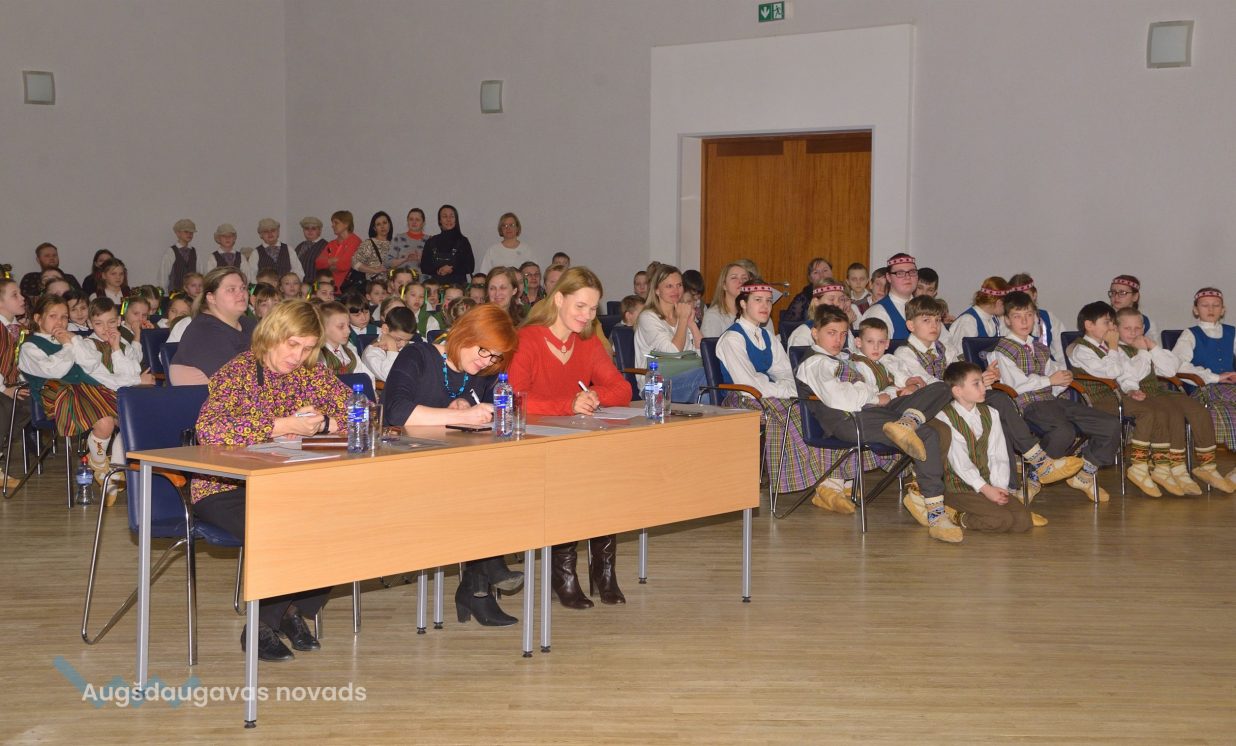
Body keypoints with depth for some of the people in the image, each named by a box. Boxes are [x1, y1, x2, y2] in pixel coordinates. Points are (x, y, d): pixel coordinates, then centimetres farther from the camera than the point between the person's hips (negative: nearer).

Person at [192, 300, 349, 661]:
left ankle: (294, 609, 4)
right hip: (225, 488, -5)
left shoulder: (310, 373, 5)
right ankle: (261, 628, -6)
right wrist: (280, 426, -31)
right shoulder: (239, 371, -12)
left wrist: (324, 422, -17)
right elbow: (207, 429, -29)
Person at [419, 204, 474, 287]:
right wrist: (437, 270, -10)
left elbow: (469, 267, 3)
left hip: (458, 284, -1)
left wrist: (452, 270, -10)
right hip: (436, 284, 1)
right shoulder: (431, 242, 11)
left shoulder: (462, 241, 6)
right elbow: (424, 268, 9)